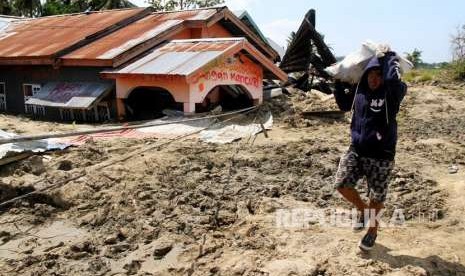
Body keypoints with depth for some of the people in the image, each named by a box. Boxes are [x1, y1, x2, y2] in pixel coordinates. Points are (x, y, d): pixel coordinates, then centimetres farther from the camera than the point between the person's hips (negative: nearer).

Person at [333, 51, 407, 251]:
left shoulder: (392, 93, -13)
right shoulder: (358, 91, 2)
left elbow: (393, 80, -38)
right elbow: (344, 105, 21)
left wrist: (391, 58, -20)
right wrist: (338, 83, 10)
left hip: (381, 155, -4)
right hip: (356, 150, 4)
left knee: (377, 197, 8)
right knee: (342, 184, -7)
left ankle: (372, 228, 38)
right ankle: (363, 211, 24)